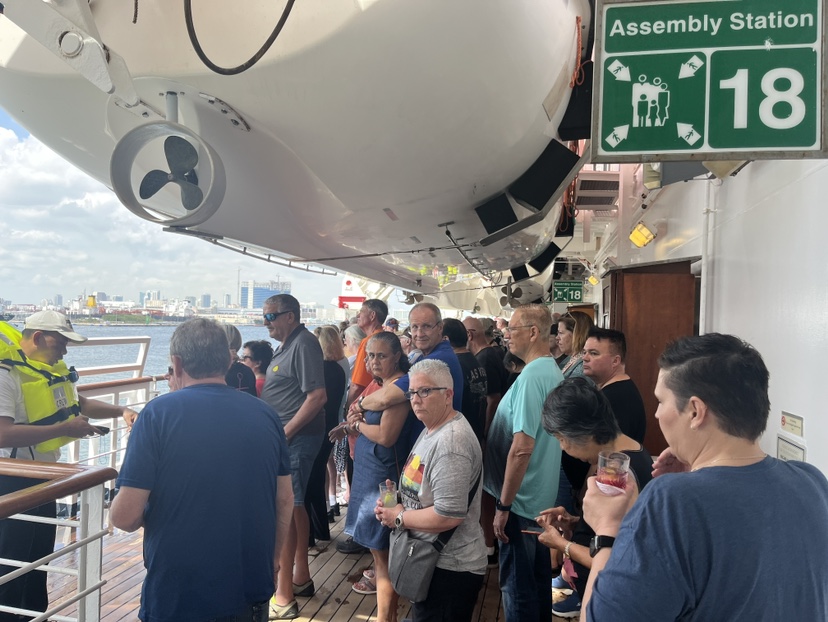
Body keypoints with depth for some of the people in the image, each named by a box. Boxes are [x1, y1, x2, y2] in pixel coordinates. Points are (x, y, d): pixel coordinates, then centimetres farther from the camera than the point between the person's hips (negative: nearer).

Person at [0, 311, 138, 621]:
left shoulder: (50, 369, 5)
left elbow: (79, 403, 18)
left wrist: (120, 411, 3)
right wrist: (64, 428, -29)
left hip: (44, 477, 9)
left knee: (41, 559, 20)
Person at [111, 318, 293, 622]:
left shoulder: (158, 413, -15)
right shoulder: (266, 414, -3)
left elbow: (125, 517, -16)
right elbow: (285, 498, 4)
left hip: (178, 597, -3)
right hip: (252, 592, 4)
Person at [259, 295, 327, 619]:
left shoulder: (304, 343, -16)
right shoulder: (286, 344, 13)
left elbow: (317, 396, -23)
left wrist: (284, 433, -20)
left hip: (295, 438, -10)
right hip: (286, 437, 10)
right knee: (295, 506, 18)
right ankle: (301, 578, 33)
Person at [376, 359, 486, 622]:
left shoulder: (451, 442, -26)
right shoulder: (432, 429, 7)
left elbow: (448, 516, -31)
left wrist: (399, 517, -17)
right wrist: (398, 503, -1)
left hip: (449, 568, -10)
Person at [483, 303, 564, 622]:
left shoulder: (530, 377, -23)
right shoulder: (553, 371, 6)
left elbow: (522, 447, -27)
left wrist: (503, 505, -19)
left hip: (522, 500, -9)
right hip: (544, 497, 9)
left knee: (518, 584, 6)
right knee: (540, 577, 21)